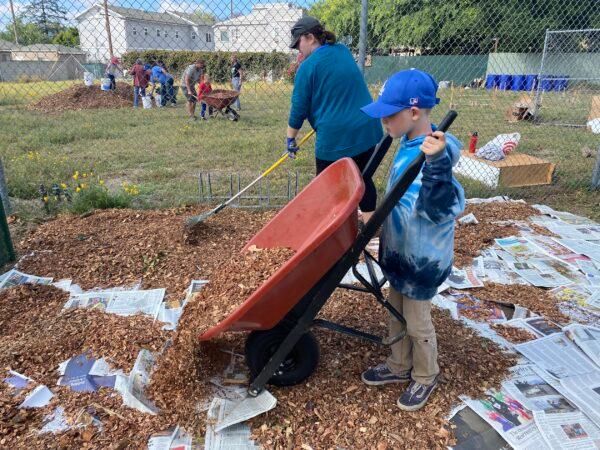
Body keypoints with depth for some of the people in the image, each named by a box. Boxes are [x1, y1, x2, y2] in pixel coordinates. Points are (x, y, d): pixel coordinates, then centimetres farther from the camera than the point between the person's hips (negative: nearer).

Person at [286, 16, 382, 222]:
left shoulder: (308, 66, -10)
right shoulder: (343, 51, 10)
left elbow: (299, 107, -7)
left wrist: (290, 138, 4)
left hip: (335, 138, -7)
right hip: (368, 130, 7)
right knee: (363, 179, 18)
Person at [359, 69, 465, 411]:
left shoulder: (434, 155, -28)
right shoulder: (410, 145, 0)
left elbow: (443, 208, -39)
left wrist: (437, 164, -52)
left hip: (421, 258, -9)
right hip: (400, 250, 9)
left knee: (417, 322, 13)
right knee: (397, 313, 23)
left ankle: (426, 376, 38)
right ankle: (400, 366, 44)